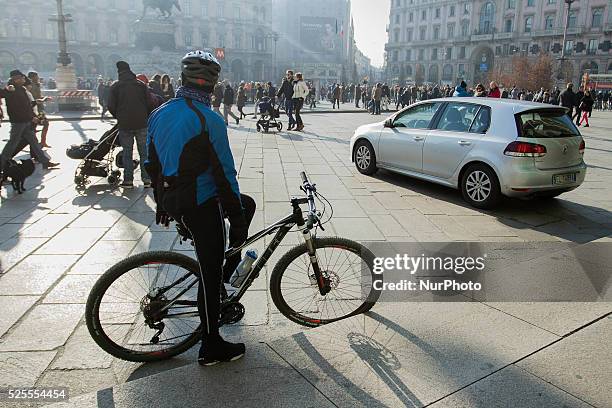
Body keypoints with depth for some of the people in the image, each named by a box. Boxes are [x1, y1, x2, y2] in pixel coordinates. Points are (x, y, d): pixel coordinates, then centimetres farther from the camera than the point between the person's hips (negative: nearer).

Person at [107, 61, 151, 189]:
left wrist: (118, 117, 15)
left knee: (127, 153, 6)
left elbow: (111, 106, -2)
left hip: (124, 125, -1)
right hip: (142, 123, 1)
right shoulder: (141, 85, 5)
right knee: (144, 152, 6)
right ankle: (147, 179, 4)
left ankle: (128, 180, 6)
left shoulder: (115, 86, 1)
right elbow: (149, 103, 4)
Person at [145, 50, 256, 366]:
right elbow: (224, 172, -17)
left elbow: (153, 164, 14)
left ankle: (230, 268, 31)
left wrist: (162, 203, 23)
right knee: (210, 273, 4)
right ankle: (211, 347, 19)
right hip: (202, 204, -8)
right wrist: (236, 212, -7)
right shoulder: (208, 120, -18)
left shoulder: (160, 114, 7)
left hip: (173, 200, 8)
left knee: (247, 204, 26)